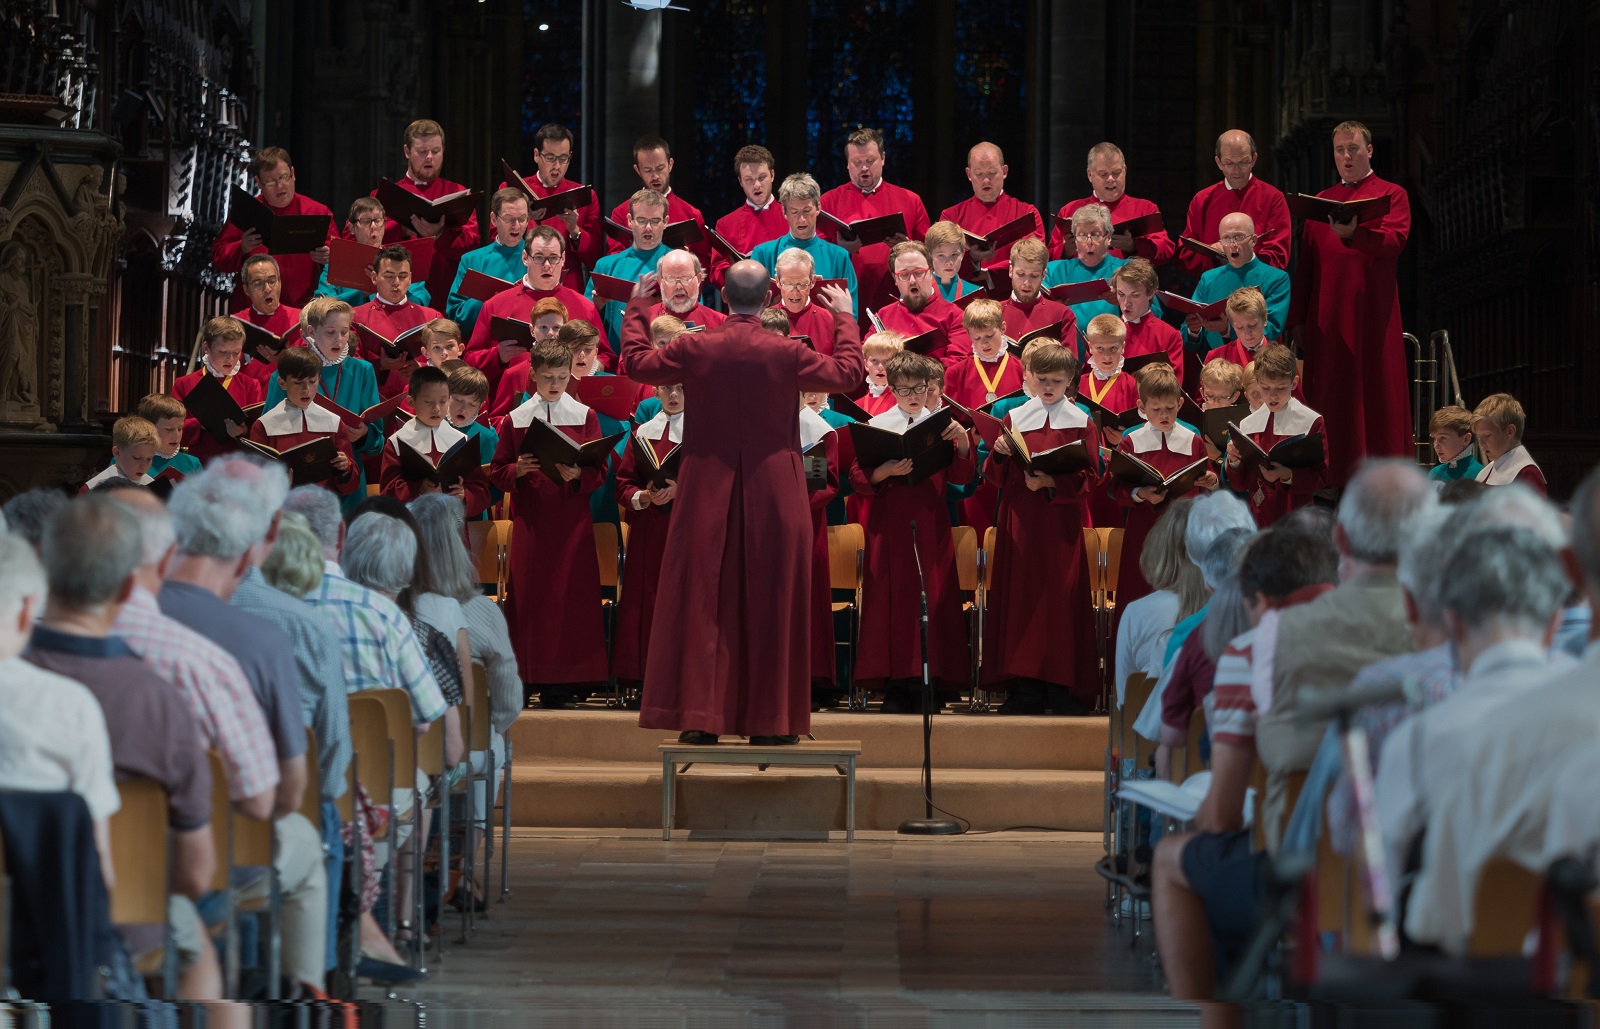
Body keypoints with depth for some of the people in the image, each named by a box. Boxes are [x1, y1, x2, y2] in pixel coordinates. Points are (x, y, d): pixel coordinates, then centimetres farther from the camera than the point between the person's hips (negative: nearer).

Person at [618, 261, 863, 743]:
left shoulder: (695, 348, -7)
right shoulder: (787, 353, -10)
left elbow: (636, 362, 8)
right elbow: (848, 373, 4)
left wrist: (636, 309, 22)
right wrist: (845, 318, 18)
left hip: (708, 490, 1)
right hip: (772, 492, -1)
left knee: (703, 599, 5)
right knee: (771, 601, 5)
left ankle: (700, 716, 2)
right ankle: (770, 719, 8)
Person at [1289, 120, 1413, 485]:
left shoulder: (1392, 195, 5)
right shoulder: (1321, 201, 18)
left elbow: (1394, 240, -14)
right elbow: (1306, 263, 14)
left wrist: (1353, 233, -33)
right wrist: (1298, 317, 5)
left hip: (1371, 313, -4)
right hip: (1327, 315, 4)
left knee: (1376, 395, -5)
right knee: (1331, 399, 1)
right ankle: (1335, 479, 3)